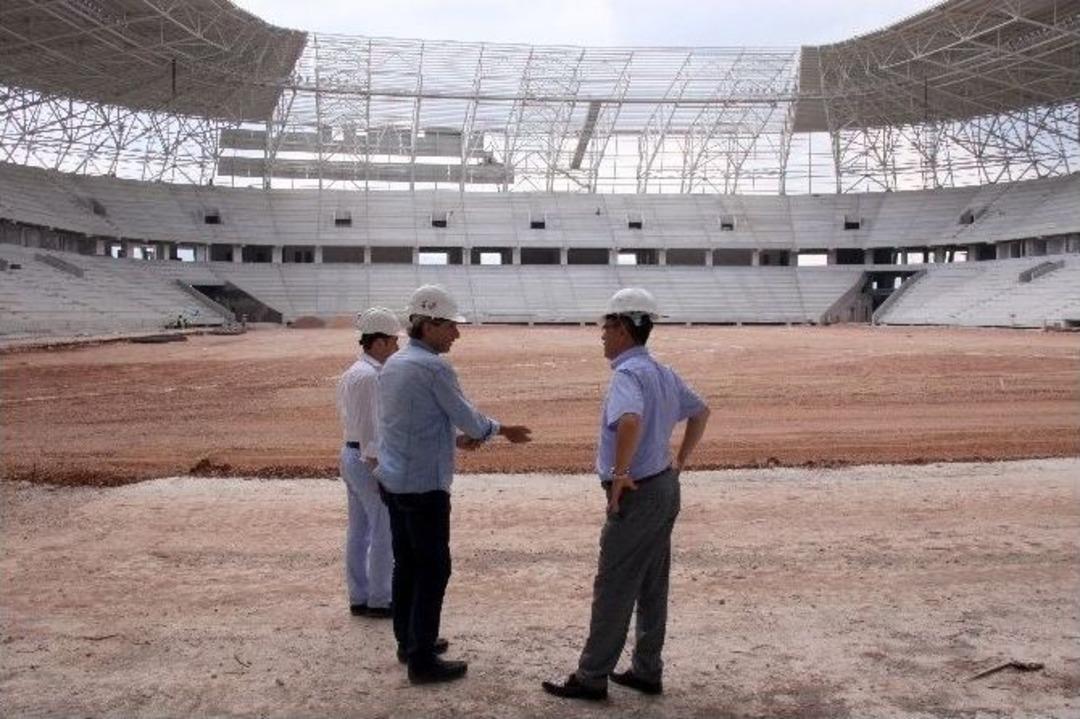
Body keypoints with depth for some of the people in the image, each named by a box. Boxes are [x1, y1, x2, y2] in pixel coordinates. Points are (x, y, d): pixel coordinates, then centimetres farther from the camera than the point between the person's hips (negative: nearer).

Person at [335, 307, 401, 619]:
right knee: (385, 532, -1)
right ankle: (379, 600, 7)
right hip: (372, 460, -10)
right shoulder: (371, 376, -18)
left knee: (358, 530, 13)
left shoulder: (351, 373, 12)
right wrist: (379, 473, -20)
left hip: (350, 454, 10)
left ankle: (358, 598, 21)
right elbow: (370, 429, -21)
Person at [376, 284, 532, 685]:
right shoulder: (434, 368, -17)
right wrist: (503, 430, 8)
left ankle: (408, 642, 28)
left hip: (393, 481, 9)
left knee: (406, 563, 17)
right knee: (433, 569, -1)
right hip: (424, 485, -9)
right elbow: (468, 419, -10)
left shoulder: (392, 365, 10)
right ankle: (422, 660, 4)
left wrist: (454, 440, 20)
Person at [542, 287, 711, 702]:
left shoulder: (627, 373, -19)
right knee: (652, 589, 16)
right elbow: (700, 411, 23)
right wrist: (681, 460, 21)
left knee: (613, 590, 1)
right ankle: (647, 672, 26)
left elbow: (631, 421, -39)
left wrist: (620, 472, -27)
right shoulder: (663, 373, 10)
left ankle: (591, 678, 12)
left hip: (636, 495, -9)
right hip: (665, 488, 9)